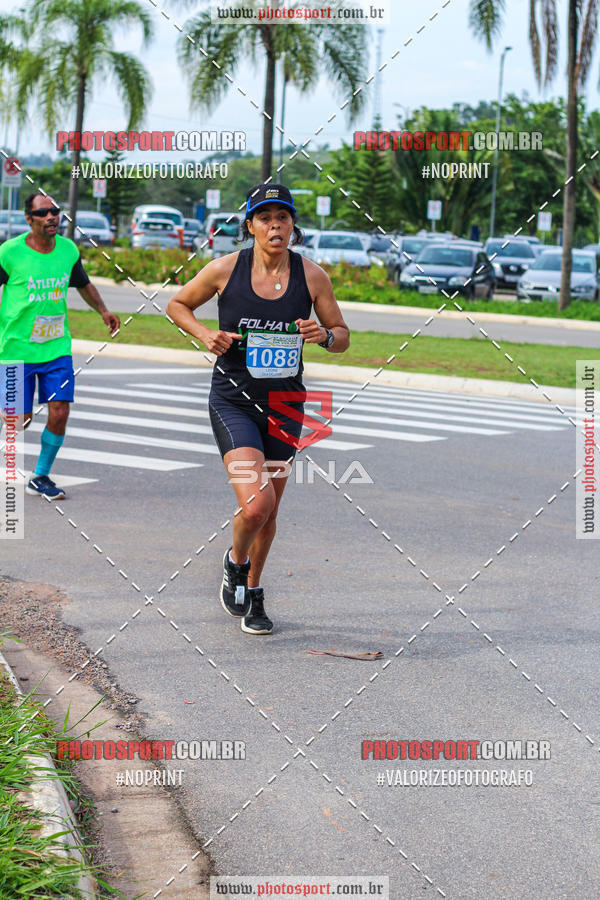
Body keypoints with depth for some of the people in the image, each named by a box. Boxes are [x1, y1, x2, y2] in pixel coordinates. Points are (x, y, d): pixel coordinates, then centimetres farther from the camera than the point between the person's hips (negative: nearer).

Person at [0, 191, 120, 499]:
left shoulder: (68, 249, 2)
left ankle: (40, 477, 14)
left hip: (57, 348, 3)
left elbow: (84, 284, 21)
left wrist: (103, 311, 8)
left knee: (59, 414, -5)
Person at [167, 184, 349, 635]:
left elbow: (342, 335, 6)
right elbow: (177, 304, 8)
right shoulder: (225, 269, -8)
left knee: (269, 512, 11)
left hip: (285, 405, 3)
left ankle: (252, 590, 35)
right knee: (256, 503, -19)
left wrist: (324, 335, -17)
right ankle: (235, 561, 13)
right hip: (233, 401, -3)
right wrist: (205, 334, -10)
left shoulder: (312, 275, -4)